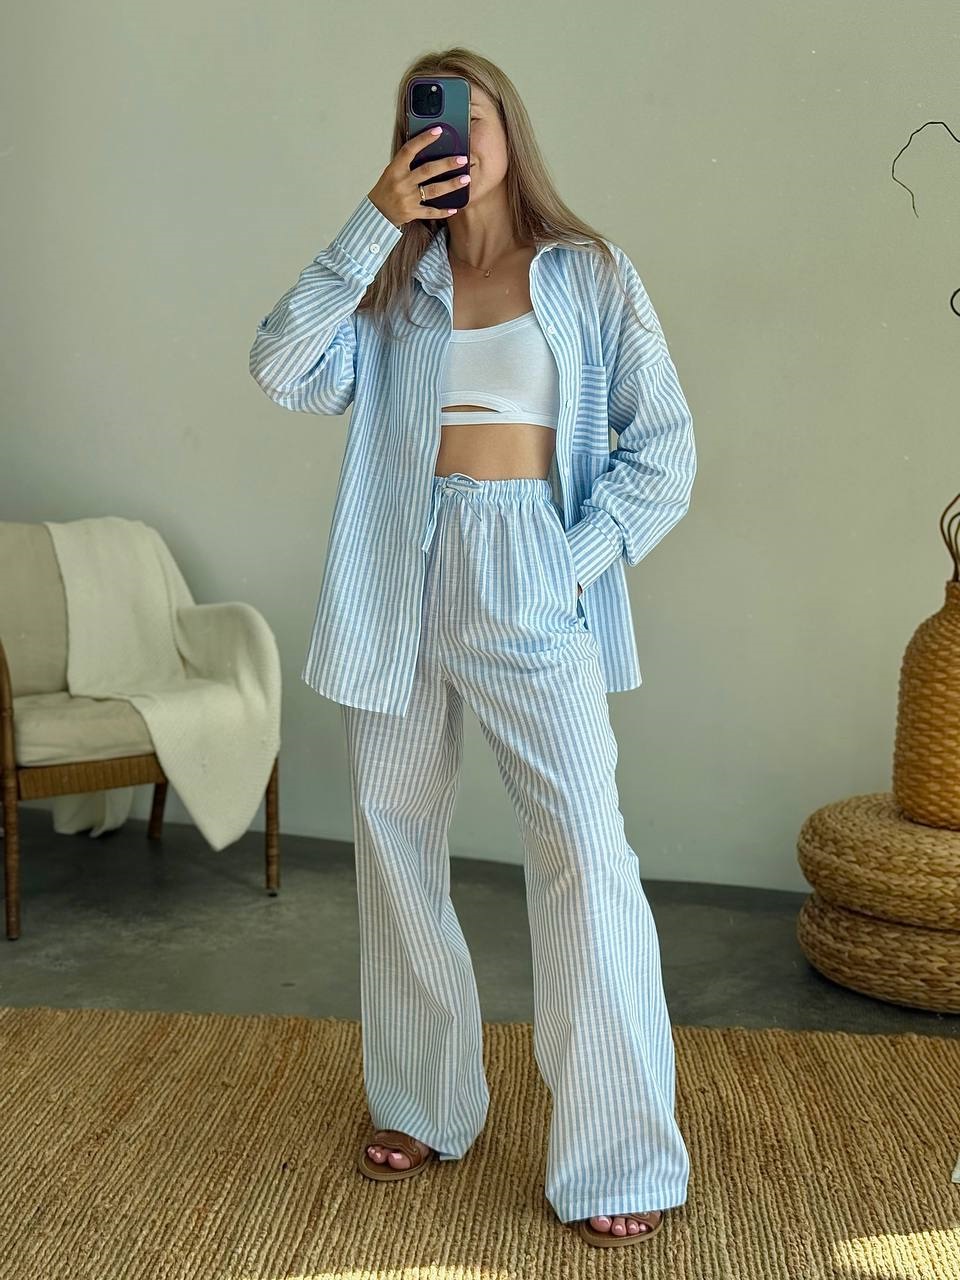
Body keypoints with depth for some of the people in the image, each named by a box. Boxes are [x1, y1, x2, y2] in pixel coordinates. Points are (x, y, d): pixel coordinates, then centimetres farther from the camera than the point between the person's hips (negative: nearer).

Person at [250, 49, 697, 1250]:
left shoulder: (591, 276, 5)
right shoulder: (390, 283, 9)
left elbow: (664, 443, 1)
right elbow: (282, 370, -8)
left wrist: (580, 560, -10)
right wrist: (370, 225, -11)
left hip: (528, 589, -3)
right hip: (398, 584, 3)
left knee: (587, 855, -11)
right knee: (395, 841, 10)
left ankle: (620, 1155, 0)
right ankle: (422, 1105, 28)